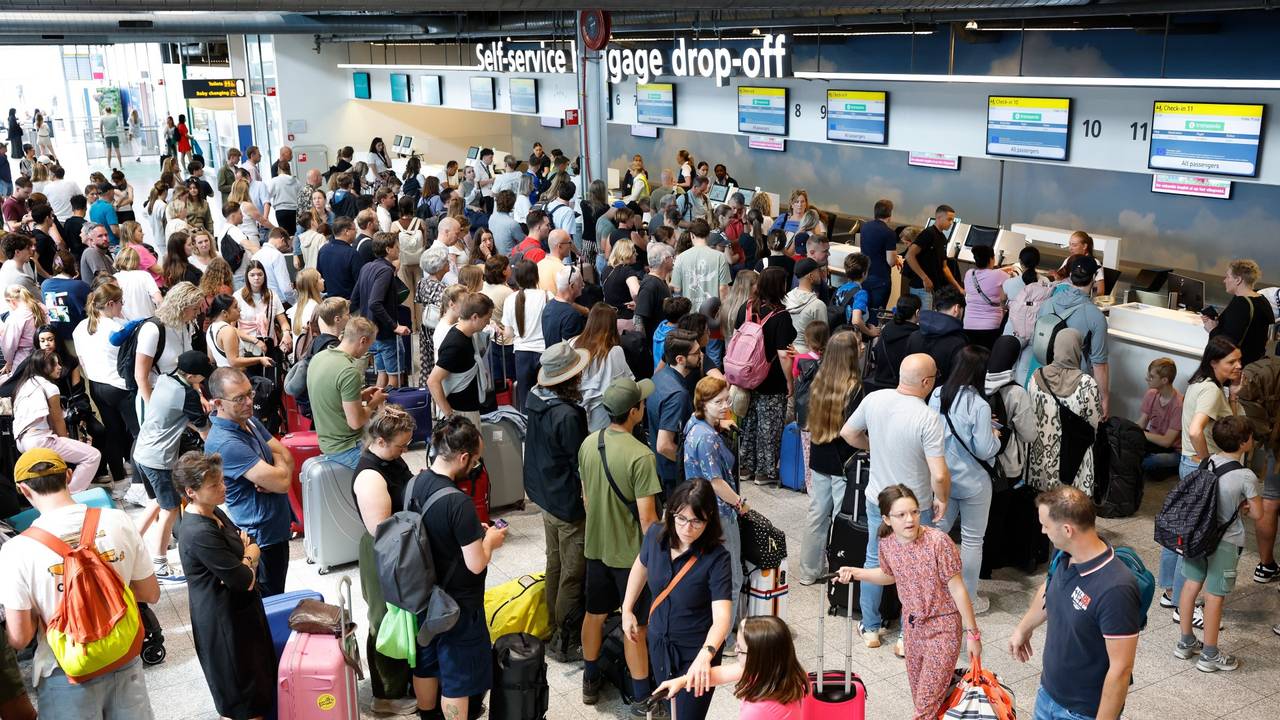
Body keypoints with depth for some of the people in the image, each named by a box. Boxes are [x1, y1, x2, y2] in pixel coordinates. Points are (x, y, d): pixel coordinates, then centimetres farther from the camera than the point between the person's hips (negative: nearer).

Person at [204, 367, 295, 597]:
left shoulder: (249, 420, 2)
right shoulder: (224, 443, -28)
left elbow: (286, 456, 3)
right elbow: (283, 482, -28)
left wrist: (273, 474, -19)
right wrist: (281, 466, -5)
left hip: (277, 527, 9)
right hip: (260, 536, -9)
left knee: (277, 596, 23)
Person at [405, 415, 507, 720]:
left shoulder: (415, 483, -6)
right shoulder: (458, 502, -31)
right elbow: (476, 564, -25)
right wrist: (490, 541, -7)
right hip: (456, 605, -8)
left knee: (425, 662, 25)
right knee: (458, 675, 11)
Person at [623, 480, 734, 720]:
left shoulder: (717, 558, -27)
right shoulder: (656, 535, -13)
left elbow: (722, 616, -35)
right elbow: (641, 566, 9)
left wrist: (705, 655, -52)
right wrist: (627, 610, 13)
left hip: (696, 651, -5)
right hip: (659, 643, 5)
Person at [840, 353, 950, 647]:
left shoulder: (874, 400, -12)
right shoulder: (929, 419, -26)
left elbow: (848, 433, 5)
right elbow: (939, 475, -27)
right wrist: (942, 499, -7)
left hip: (877, 499, 4)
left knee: (874, 561, 21)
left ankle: (870, 629, 33)